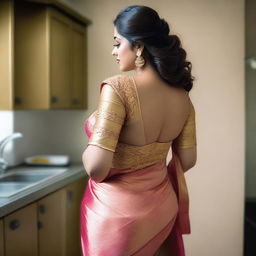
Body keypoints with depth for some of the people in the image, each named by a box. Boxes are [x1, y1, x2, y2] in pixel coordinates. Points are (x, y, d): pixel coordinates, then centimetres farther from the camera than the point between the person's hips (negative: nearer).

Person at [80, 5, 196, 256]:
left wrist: (87, 155, -6)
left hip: (118, 210, -5)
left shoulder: (119, 87, -23)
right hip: (162, 206, 6)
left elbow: (97, 166, -28)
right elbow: (187, 159, 5)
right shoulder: (181, 96, -3)